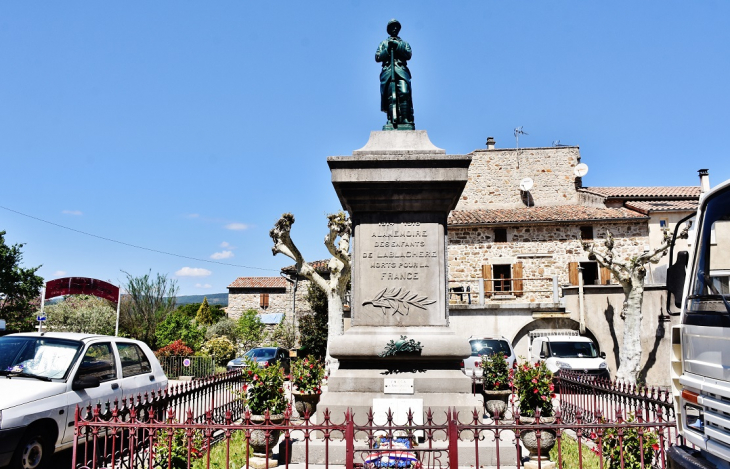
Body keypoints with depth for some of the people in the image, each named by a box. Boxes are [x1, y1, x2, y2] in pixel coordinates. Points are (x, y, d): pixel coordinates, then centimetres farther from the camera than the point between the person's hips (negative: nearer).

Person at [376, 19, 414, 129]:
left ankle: (405, 119, -24)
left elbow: (409, 55, 6)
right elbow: (377, 57, 13)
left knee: (404, 93, -20)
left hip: (401, 70, 0)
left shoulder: (404, 43, 26)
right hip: (387, 71, 1)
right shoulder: (383, 43, 26)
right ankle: (391, 120, -17)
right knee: (389, 96, -12)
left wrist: (397, 46, -3)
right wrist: (387, 49, -1)